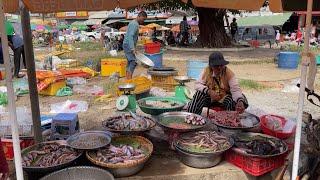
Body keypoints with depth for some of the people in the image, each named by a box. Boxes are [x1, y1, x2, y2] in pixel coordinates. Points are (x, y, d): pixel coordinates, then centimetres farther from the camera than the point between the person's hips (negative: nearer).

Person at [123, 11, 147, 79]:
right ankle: (129, 79, -23)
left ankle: (127, 79, 10)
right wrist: (132, 48, -31)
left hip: (128, 46, 11)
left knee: (130, 62, 9)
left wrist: (133, 48, 24)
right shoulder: (135, 24, -13)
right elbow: (130, 36, -24)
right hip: (128, 45, -11)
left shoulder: (134, 23, 20)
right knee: (133, 62, -17)